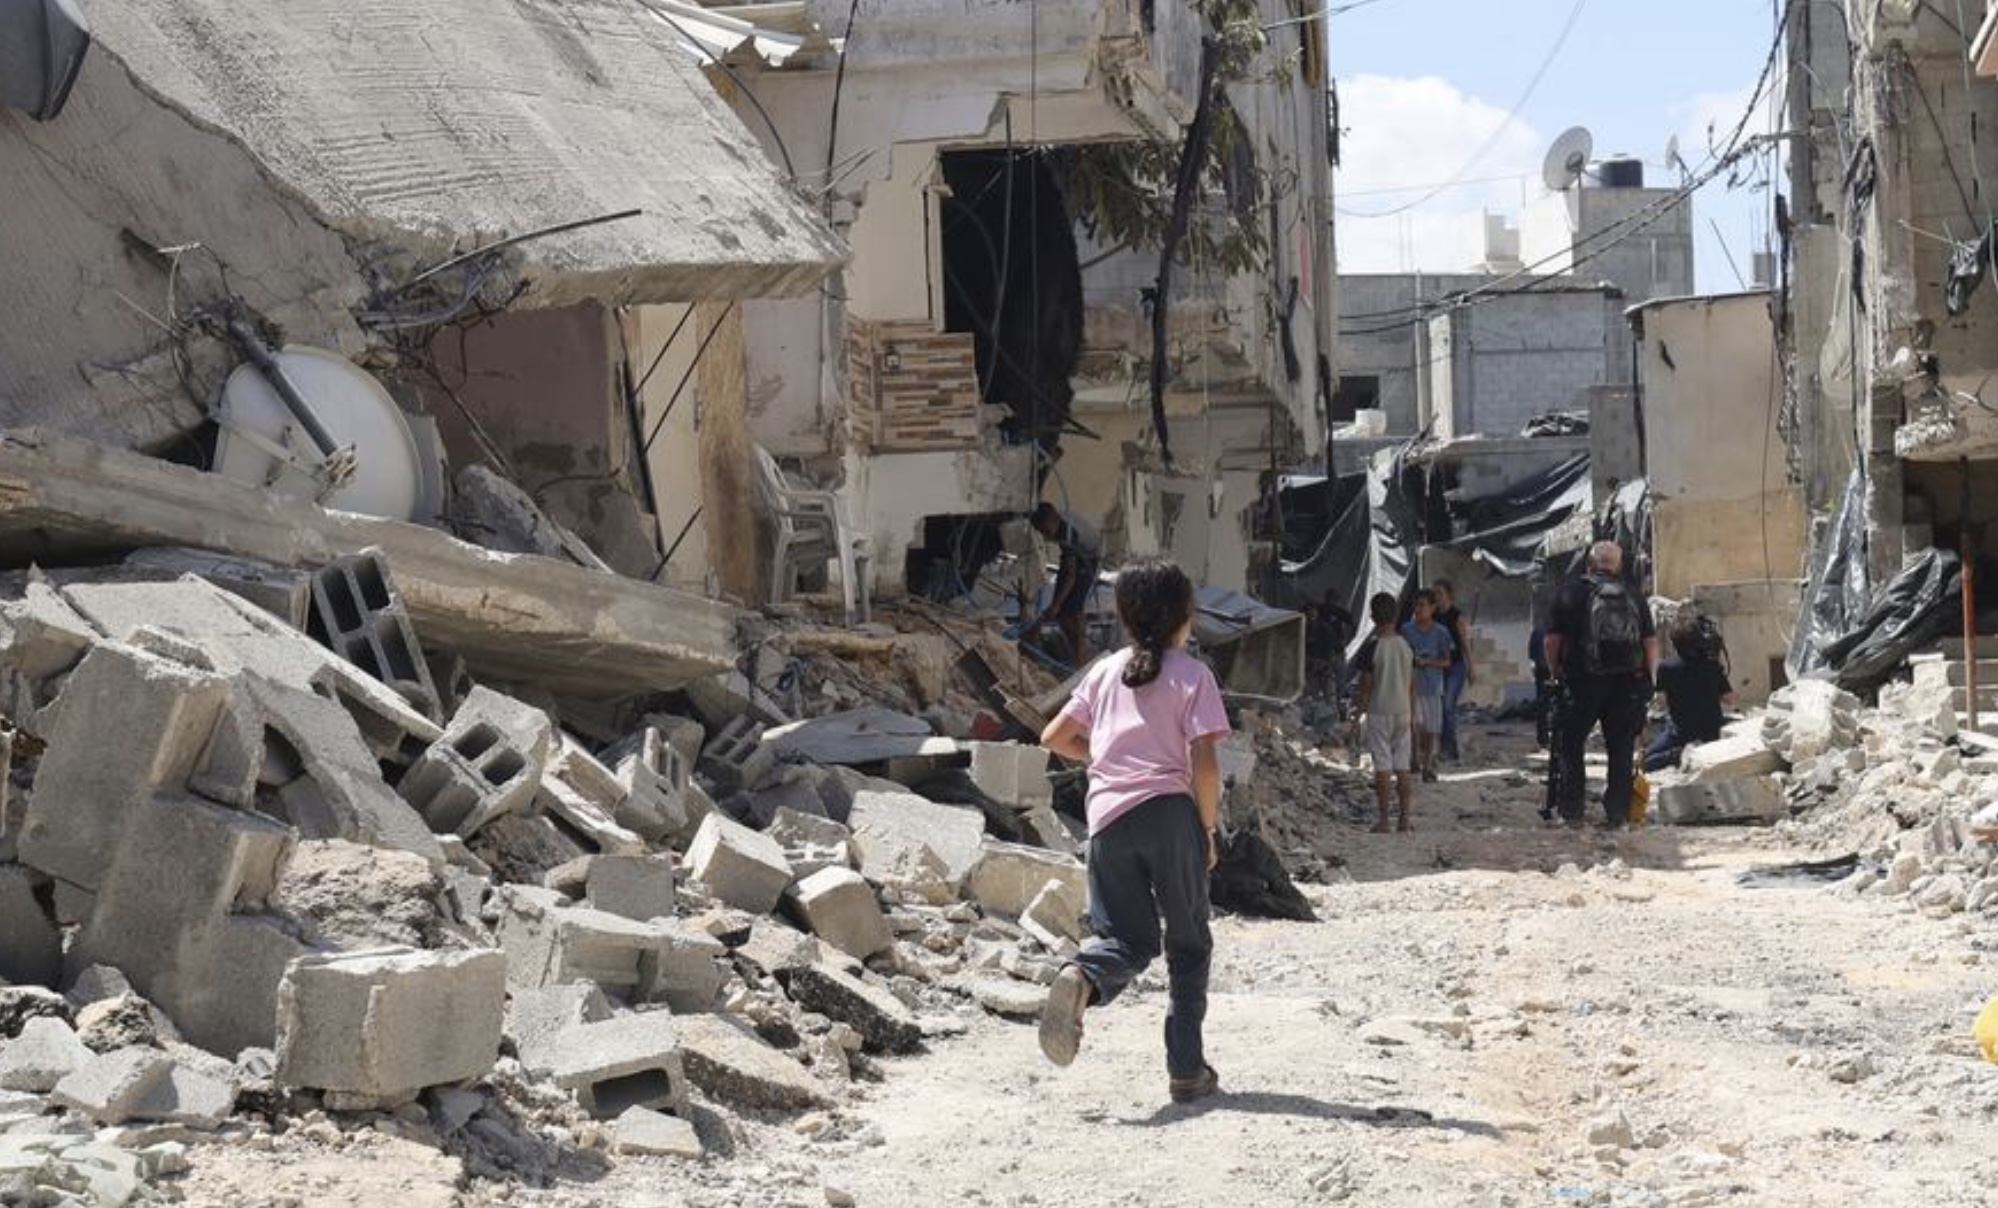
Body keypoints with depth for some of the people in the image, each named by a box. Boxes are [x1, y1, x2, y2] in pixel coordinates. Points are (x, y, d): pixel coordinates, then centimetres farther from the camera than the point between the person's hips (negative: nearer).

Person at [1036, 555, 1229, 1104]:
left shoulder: (1105, 672, 14)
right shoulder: (1192, 674, 1)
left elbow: (1054, 737, 15)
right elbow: (1204, 762, -7)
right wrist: (1208, 830, 3)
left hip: (1107, 816, 3)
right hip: (1169, 811, -3)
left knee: (1125, 938, 8)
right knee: (1188, 942, 11)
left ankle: (1081, 978, -28)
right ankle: (1186, 1068, 10)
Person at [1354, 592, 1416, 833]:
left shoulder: (1373, 648, -13)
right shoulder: (1406, 646, 3)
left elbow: (1366, 685, -10)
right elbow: (1412, 686, 9)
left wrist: (1359, 713, 1)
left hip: (1379, 712, -4)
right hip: (1403, 711, 5)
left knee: (1383, 767, -1)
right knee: (1403, 767, 9)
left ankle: (1384, 820, 1)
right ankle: (1405, 818, 10)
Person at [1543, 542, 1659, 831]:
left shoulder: (1571, 592, 1)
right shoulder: (1633, 596, 9)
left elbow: (1553, 639, -3)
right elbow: (1651, 642, 6)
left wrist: (1556, 673, 8)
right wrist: (1649, 680, 11)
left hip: (1582, 683, -2)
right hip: (1627, 684, 2)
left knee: (1570, 745, 9)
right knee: (1621, 750, 8)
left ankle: (1571, 810, 6)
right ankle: (1617, 814, 6)